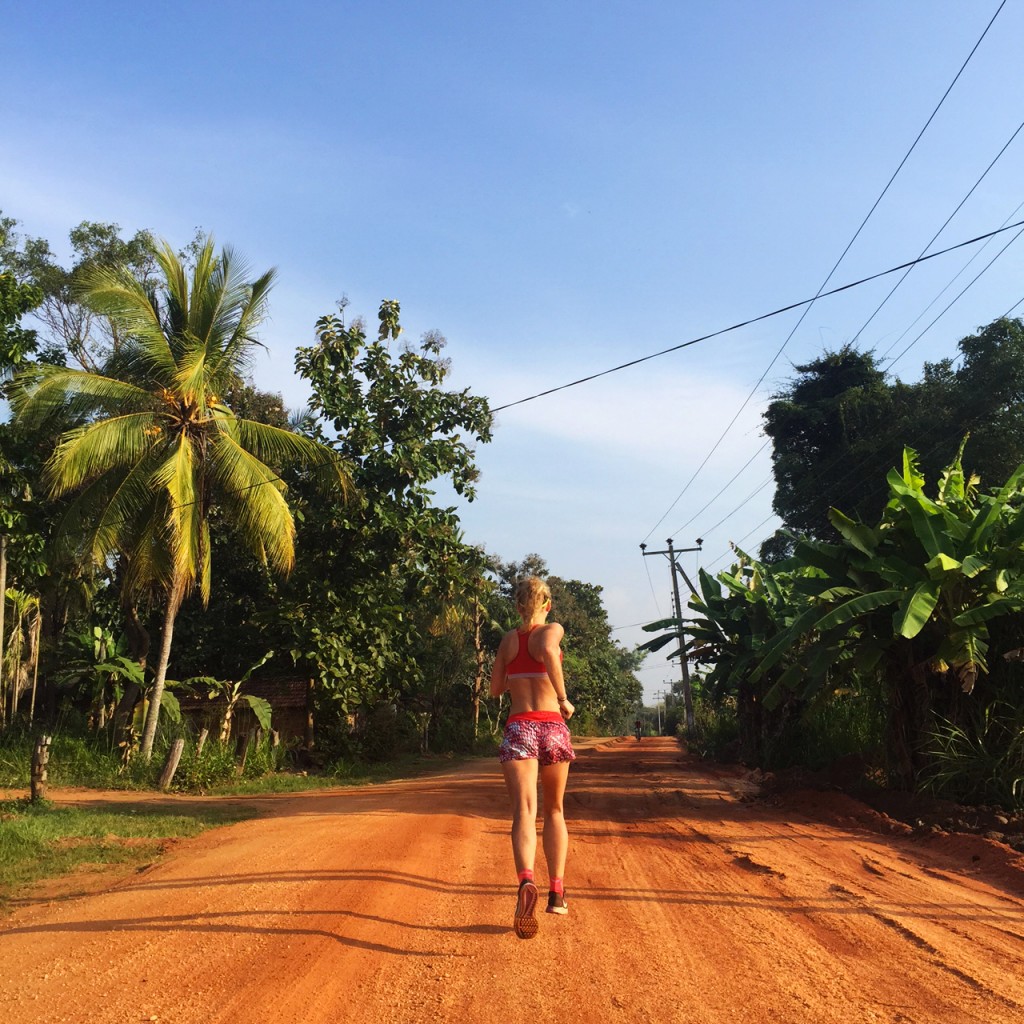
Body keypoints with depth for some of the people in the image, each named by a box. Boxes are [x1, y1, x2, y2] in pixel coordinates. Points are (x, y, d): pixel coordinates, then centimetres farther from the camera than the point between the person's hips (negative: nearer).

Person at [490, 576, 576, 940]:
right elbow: (548, 652, -22)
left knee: (524, 811, -10)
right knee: (554, 810, 18)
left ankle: (527, 880, -36)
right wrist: (563, 698, -14)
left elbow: (495, 688, 16)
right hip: (552, 727, -1)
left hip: (518, 728, 1)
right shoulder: (553, 630, 2)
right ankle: (556, 892, 17)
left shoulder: (508, 639, 11)